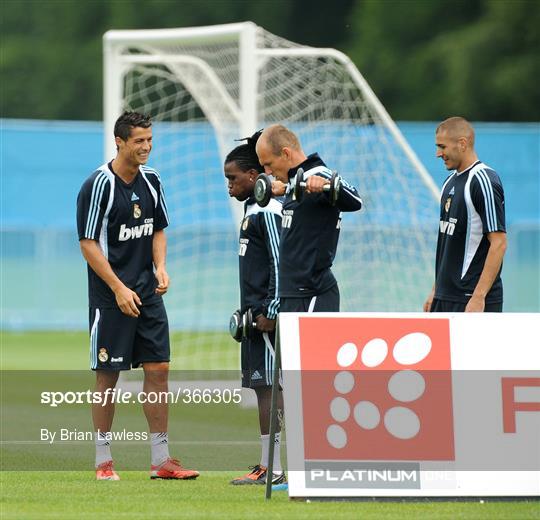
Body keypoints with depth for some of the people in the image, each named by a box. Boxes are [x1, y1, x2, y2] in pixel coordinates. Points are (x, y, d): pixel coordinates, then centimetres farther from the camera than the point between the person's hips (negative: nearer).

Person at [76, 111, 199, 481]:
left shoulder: (151, 181, 8)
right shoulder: (99, 185, -12)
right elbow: (88, 244, -12)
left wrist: (160, 267, 1)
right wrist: (119, 289, -16)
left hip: (149, 294, 6)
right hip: (110, 296, -6)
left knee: (158, 369, 2)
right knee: (108, 375, -1)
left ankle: (161, 458, 6)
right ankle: (104, 460, 7)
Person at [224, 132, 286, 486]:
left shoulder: (268, 211, -13)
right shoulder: (253, 209, 17)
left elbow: (280, 264, -19)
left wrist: (270, 312, -19)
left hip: (266, 312, -10)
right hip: (256, 313, 10)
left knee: (267, 386, -9)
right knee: (263, 387, 10)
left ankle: (271, 468, -9)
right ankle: (269, 466, 12)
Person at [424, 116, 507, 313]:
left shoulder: (484, 182, -13)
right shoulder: (450, 182, 15)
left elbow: (499, 243, -18)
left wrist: (478, 297, -22)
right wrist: (436, 291, 18)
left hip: (472, 300, -9)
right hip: (445, 297, 9)